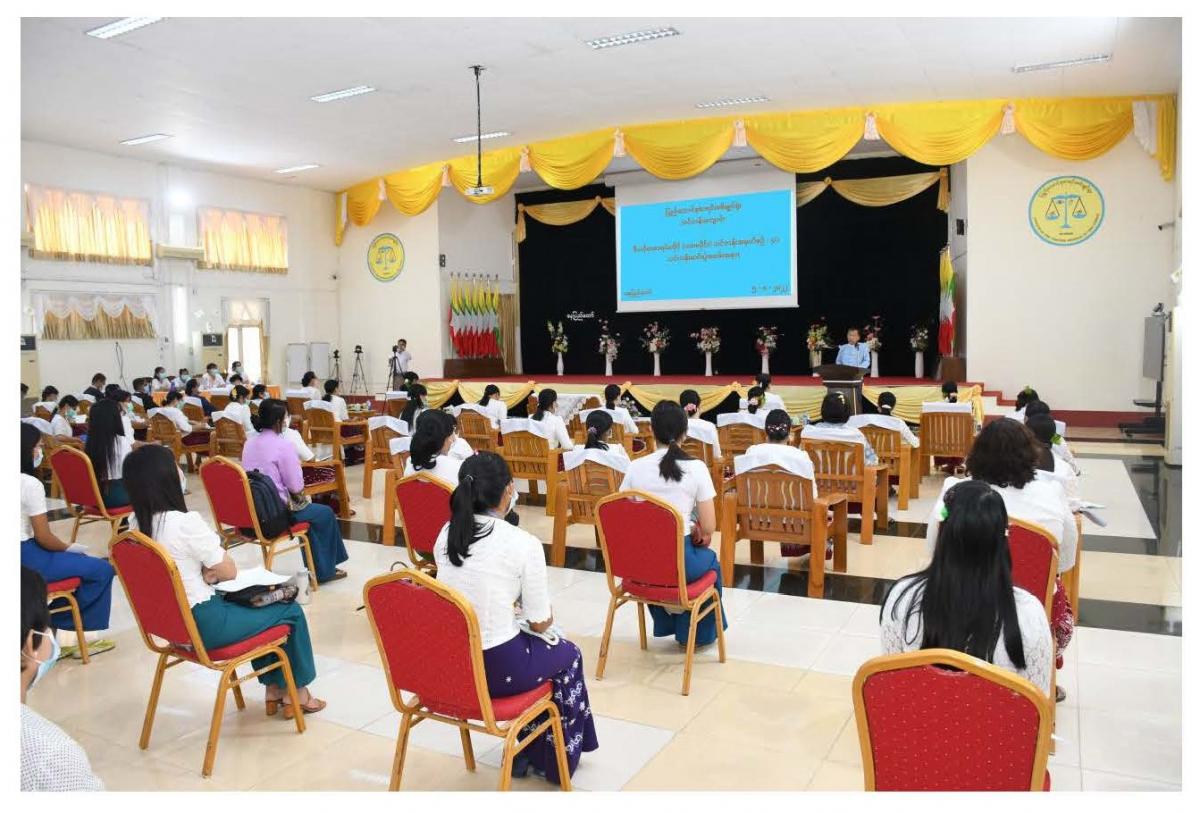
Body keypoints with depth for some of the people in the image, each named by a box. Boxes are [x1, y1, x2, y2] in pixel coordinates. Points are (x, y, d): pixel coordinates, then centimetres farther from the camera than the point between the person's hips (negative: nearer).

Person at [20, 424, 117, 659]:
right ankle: (83, 634, 11)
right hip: (27, 558, -10)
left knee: (78, 560, 27)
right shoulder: (30, 484, -19)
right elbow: (44, 537, -16)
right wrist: (70, 548, 1)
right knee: (102, 569, -3)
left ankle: (59, 628, 23)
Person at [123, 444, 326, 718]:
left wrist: (204, 572, -3)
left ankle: (274, 688, 32)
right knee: (291, 612, 10)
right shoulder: (185, 522, -27)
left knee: (254, 605, 29)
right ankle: (297, 692, 27)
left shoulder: (135, 524, -1)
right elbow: (229, 572, -15)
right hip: (203, 625, -9)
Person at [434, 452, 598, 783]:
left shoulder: (445, 535, 0)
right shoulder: (524, 543, -17)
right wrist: (546, 616, 15)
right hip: (495, 668, -6)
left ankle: (523, 752, 43)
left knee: (534, 642, 33)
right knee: (567, 654, 25)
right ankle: (555, 759, 39)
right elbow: (540, 623, -7)